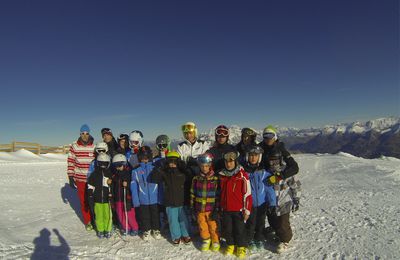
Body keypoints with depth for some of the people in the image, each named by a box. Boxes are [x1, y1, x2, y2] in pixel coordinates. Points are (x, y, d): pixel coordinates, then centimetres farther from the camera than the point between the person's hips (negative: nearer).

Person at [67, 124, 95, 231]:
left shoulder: (94, 147, -3)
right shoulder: (74, 147, -3)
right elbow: (71, 163, 2)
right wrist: (71, 178, 0)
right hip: (80, 179, 0)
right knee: (83, 202, 8)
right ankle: (88, 222, 23)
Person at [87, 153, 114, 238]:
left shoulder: (110, 174, 0)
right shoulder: (94, 174, 1)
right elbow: (90, 185, 7)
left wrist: (112, 195, 1)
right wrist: (90, 195, 2)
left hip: (107, 199, 0)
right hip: (97, 199, 1)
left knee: (108, 215, 4)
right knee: (99, 215, 9)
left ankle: (108, 230, 19)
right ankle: (100, 230, 25)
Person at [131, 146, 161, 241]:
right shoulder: (135, 170, -5)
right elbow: (134, 187, -2)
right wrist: (136, 201, -5)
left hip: (155, 199, 0)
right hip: (142, 200, 0)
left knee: (155, 215, 15)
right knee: (144, 216, 15)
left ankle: (156, 229, 36)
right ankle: (146, 230, 36)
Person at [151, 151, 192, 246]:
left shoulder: (183, 173, -2)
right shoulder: (165, 173, -1)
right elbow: (154, 178, -8)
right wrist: (160, 170, -13)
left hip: (182, 201, 0)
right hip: (170, 202, 0)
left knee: (183, 219, 11)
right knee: (173, 220, 9)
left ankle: (185, 235, 30)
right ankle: (176, 236, 28)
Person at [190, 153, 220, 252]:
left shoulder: (215, 179, -8)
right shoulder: (196, 179, 1)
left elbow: (218, 196, -7)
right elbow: (192, 194, 7)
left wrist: (216, 210, -9)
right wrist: (192, 208, 7)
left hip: (211, 209, -3)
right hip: (199, 209, 3)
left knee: (213, 226, 9)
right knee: (202, 226, 15)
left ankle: (215, 241, 32)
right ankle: (206, 240, 38)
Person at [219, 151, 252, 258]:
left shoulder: (242, 175, -13)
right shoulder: (221, 175, 1)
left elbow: (247, 194, -10)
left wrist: (247, 210, -9)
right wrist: (219, 207, 17)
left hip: (238, 209, -4)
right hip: (225, 209, 4)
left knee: (240, 229, 8)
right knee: (227, 229, 15)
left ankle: (241, 247, 30)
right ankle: (230, 244, 37)